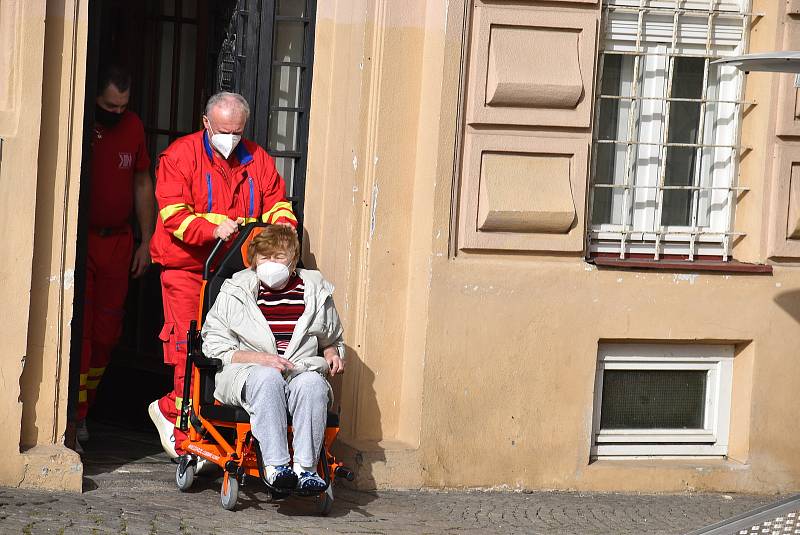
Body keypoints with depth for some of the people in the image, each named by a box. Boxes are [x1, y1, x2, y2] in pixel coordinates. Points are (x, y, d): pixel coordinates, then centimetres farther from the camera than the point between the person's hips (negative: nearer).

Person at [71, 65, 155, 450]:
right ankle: (72, 420, -11)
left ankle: (83, 412, 17)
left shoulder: (133, 127, 6)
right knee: (79, 331, -11)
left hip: (117, 242, 5)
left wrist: (146, 242, 12)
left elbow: (142, 184, 15)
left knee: (106, 333, 5)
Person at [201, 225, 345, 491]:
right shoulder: (234, 294, 9)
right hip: (246, 375, -2)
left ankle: (305, 466, -40)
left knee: (313, 382, -34)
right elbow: (215, 349, 4)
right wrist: (259, 358, -11)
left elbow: (332, 340, 31)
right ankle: (275, 465, -45)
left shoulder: (316, 293, 15)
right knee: (267, 377, -37)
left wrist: (332, 354, 6)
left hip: (302, 371, 2)